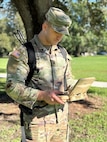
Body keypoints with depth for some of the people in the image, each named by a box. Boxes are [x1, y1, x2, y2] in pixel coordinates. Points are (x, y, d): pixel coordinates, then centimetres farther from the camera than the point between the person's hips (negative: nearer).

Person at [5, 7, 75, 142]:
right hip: (37, 122, -5)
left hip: (62, 120, 6)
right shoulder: (23, 53, -11)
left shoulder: (63, 53, 8)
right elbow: (13, 87, -17)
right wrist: (42, 95, -27)